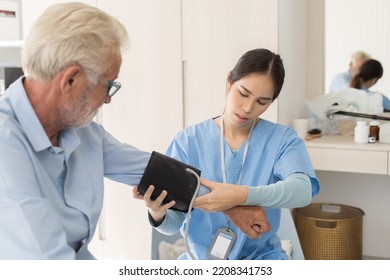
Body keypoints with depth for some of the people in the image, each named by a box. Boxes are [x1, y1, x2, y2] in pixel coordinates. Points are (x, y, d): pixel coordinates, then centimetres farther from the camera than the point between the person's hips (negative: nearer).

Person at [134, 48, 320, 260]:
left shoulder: (281, 139, -4)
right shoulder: (188, 140, -3)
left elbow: (302, 191, -24)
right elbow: (173, 223, -5)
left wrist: (243, 195, -39)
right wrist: (157, 214, -27)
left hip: (261, 259, 0)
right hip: (201, 261, 1)